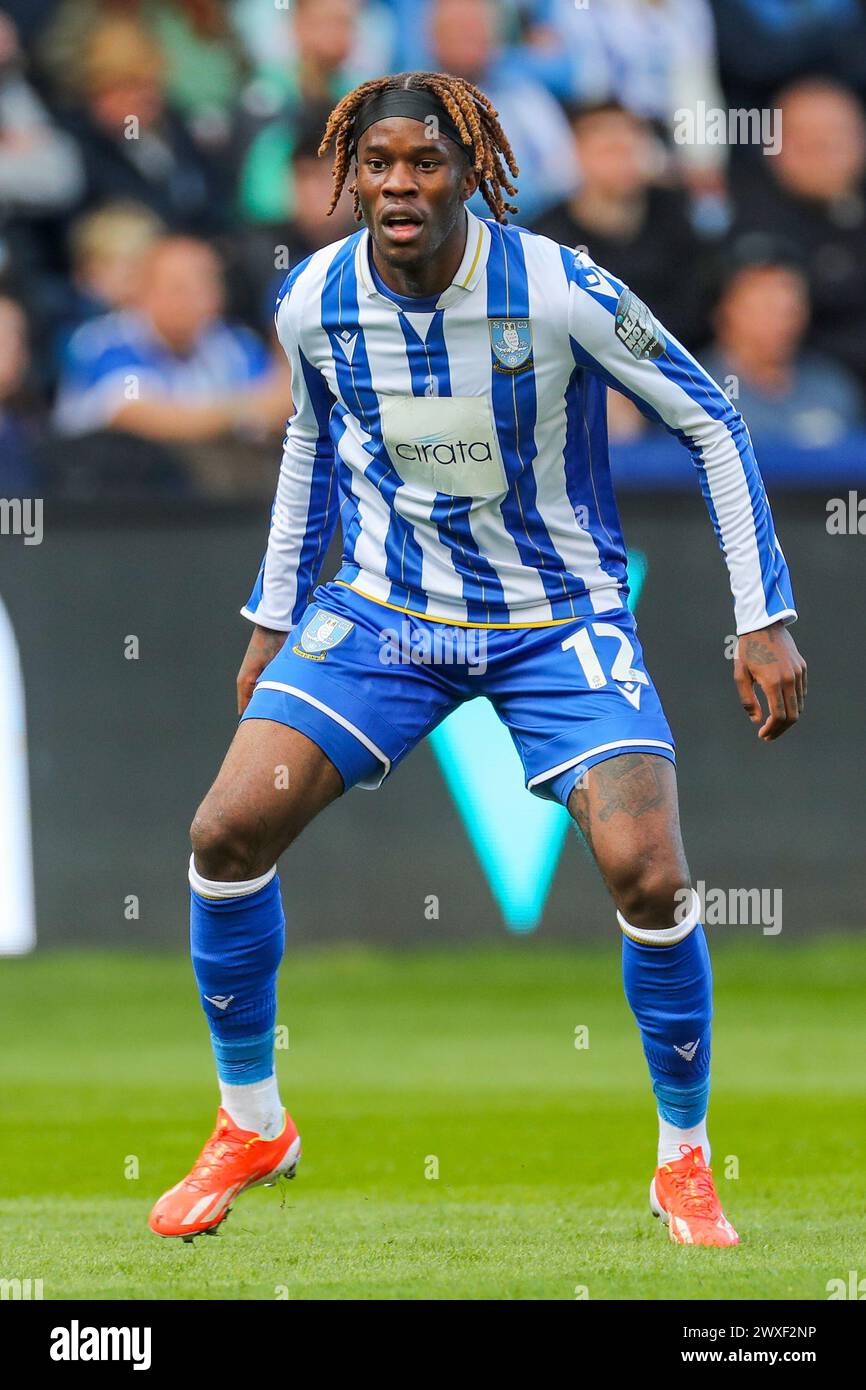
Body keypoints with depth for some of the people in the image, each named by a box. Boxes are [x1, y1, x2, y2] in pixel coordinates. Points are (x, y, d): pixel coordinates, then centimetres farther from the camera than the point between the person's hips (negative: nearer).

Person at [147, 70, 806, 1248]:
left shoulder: (561, 291, -21)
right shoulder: (314, 302, -9)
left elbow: (713, 423, -9)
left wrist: (765, 618, -11)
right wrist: (273, 617, 16)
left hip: (559, 621, -3)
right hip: (381, 609, 3)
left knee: (647, 877, -20)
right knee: (227, 834, -12)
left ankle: (685, 1159, 4)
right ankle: (251, 1124, 11)